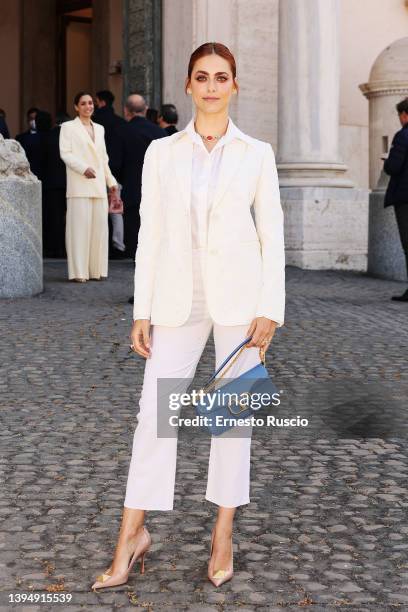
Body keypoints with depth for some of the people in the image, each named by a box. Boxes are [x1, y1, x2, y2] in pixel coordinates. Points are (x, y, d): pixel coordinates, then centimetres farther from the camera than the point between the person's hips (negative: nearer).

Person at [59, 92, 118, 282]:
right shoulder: (68, 127, 4)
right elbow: (65, 153, -6)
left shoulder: (99, 129, 21)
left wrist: (111, 180, 18)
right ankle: (79, 271, -5)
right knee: (79, 227, -7)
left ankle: (96, 269, 7)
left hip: (98, 186, 5)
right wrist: (84, 169, -18)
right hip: (79, 186, -5)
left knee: (99, 227, 1)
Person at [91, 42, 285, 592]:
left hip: (238, 296, -1)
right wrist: (142, 311, 1)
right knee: (155, 411, 0)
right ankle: (132, 535, 11)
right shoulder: (162, 152, 5)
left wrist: (269, 309, -6)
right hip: (178, 299, 1)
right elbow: (150, 234, 5)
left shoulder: (257, 154, 2)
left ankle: (223, 535, 17)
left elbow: (272, 235, 1)